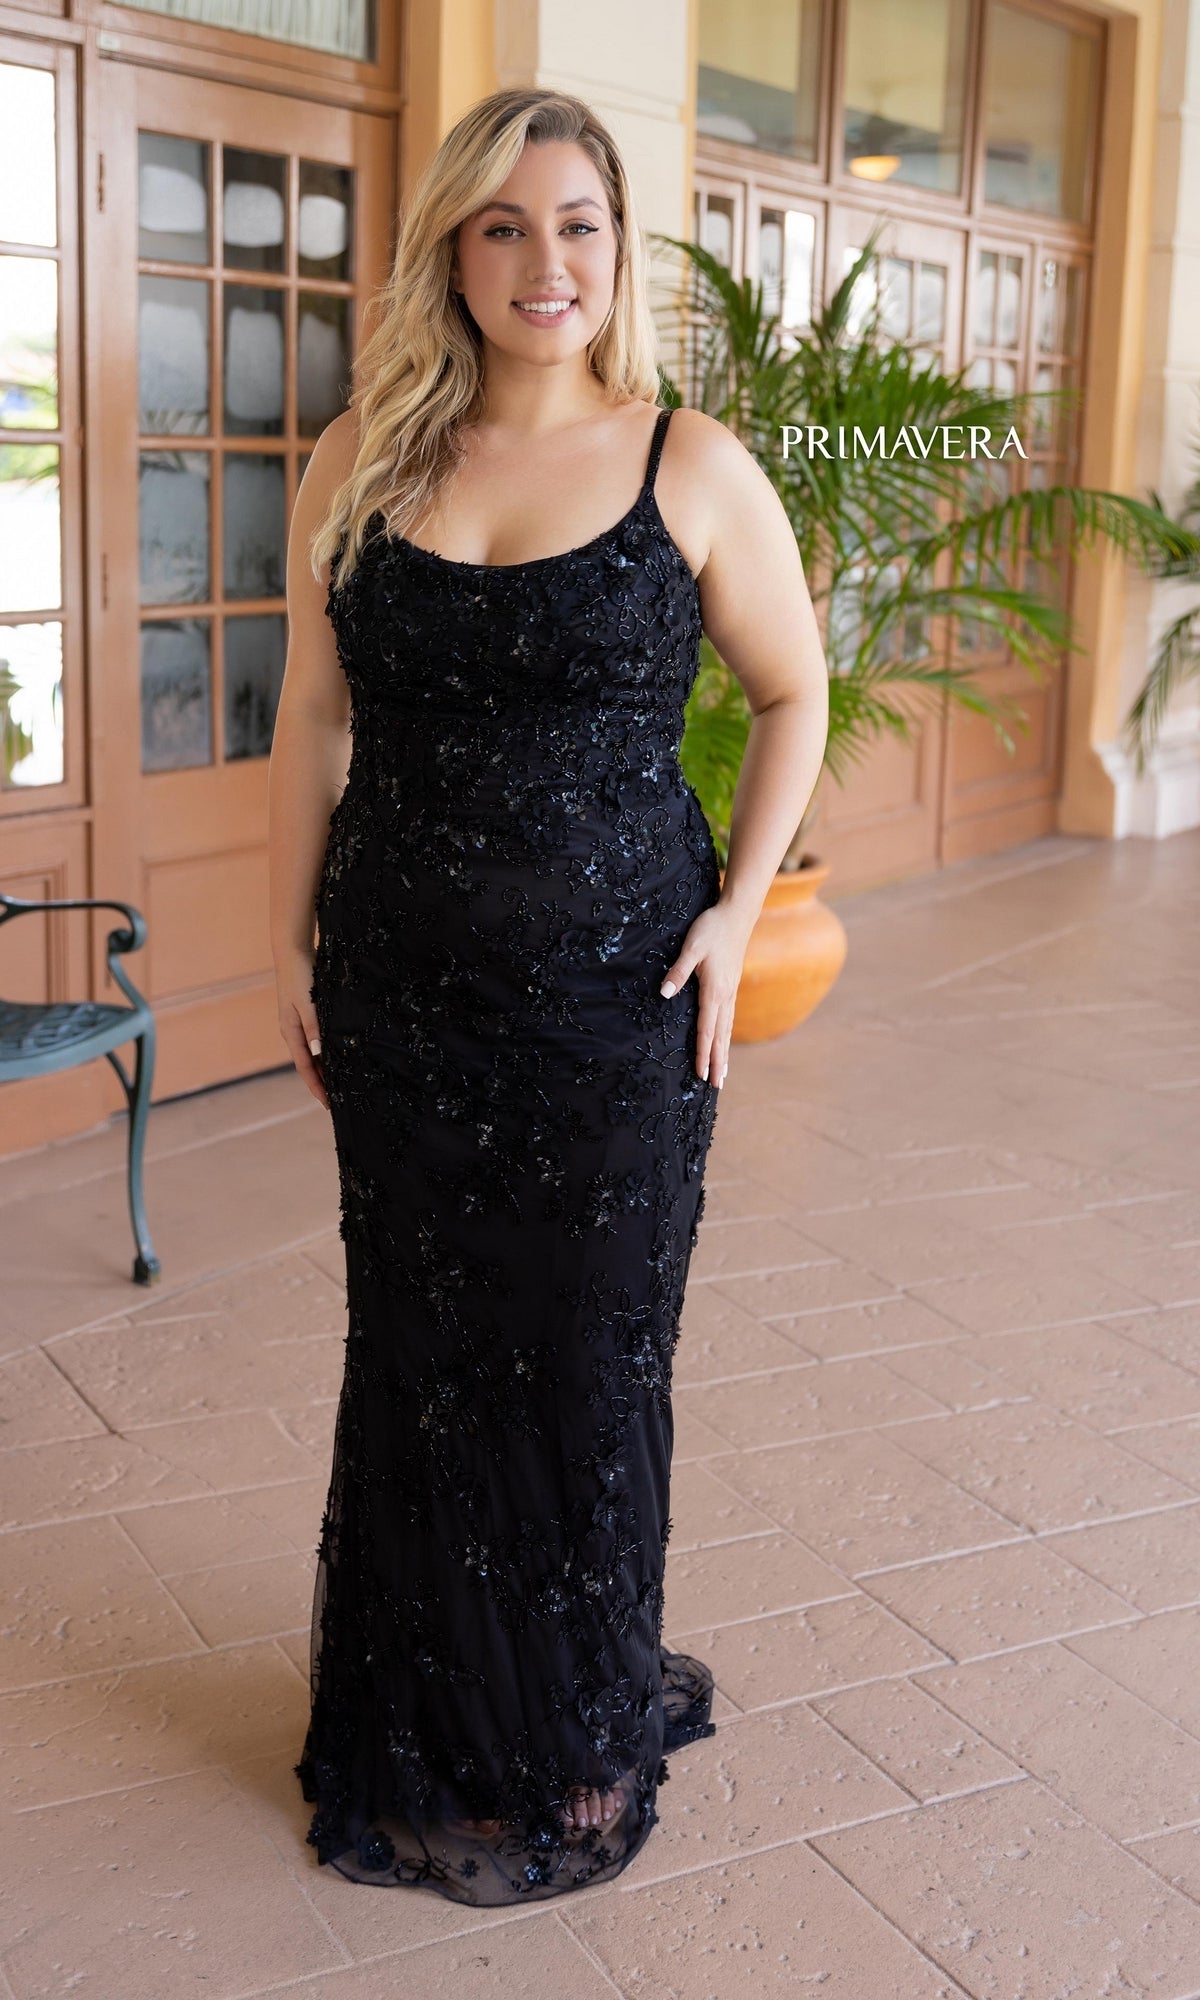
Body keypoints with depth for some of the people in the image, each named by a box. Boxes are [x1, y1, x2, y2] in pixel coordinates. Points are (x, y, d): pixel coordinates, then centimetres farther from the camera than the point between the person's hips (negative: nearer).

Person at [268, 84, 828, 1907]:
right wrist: (293, 943, 7)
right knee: (419, 1360, 11)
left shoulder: (691, 470, -3)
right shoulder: (359, 469, 4)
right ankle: (423, 1744, 31)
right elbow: (312, 722, 9)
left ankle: (580, 1742, 31)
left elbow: (794, 693, 6)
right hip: (404, 1000, 2)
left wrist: (740, 906, -4)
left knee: (588, 1363, 9)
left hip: (615, 1000, -2)